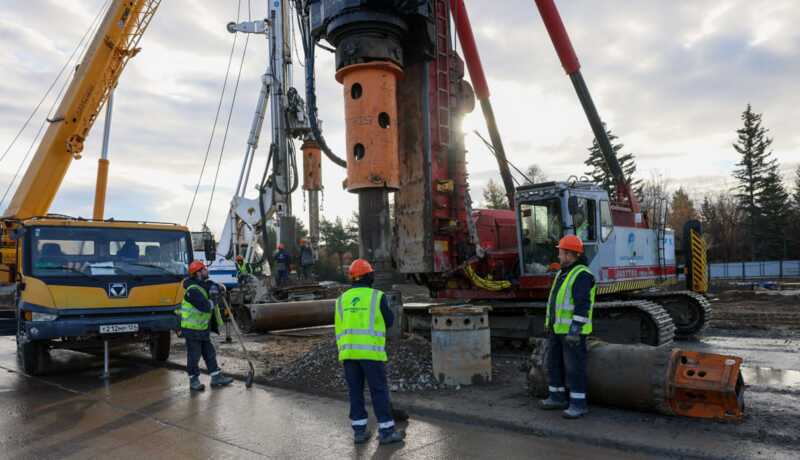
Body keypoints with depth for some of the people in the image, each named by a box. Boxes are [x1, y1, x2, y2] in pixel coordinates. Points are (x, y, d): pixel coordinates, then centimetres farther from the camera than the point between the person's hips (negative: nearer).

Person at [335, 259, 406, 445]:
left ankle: (360, 431, 15)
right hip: (371, 351, -4)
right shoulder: (377, 297, -5)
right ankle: (386, 432, 8)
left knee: (355, 392, 12)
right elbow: (388, 322, 5)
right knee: (379, 391, 4)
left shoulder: (342, 299, 8)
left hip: (348, 351, 4)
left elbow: (340, 330, 10)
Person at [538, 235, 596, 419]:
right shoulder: (564, 273, 14)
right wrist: (551, 324, 21)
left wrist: (575, 330, -27)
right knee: (554, 363, 13)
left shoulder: (582, 275, -17)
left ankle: (578, 404, 4)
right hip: (559, 328, 9)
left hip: (573, 330, -9)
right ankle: (557, 398, 24)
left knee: (574, 367, -5)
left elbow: (583, 305, -23)